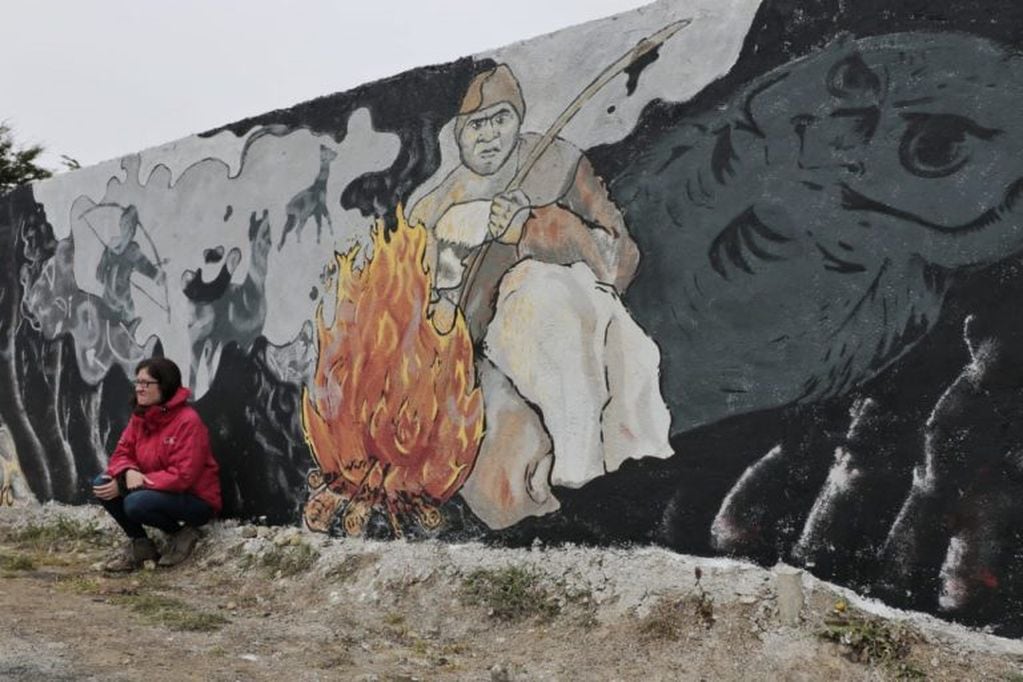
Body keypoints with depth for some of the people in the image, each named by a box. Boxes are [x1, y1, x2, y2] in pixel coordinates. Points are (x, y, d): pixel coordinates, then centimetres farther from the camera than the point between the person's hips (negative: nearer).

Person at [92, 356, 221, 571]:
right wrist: (128, 472, -24)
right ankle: (141, 545, 5)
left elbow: (182, 476, -26)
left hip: (196, 500, -8)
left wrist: (123, 487, -25)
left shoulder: (188, 421, -22)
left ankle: (181, 534, -2)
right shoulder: (140, 416, 2)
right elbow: (122, 453, 3)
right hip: (159, 491, 8)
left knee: (136, 503, -31)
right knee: (102, 484, -9)